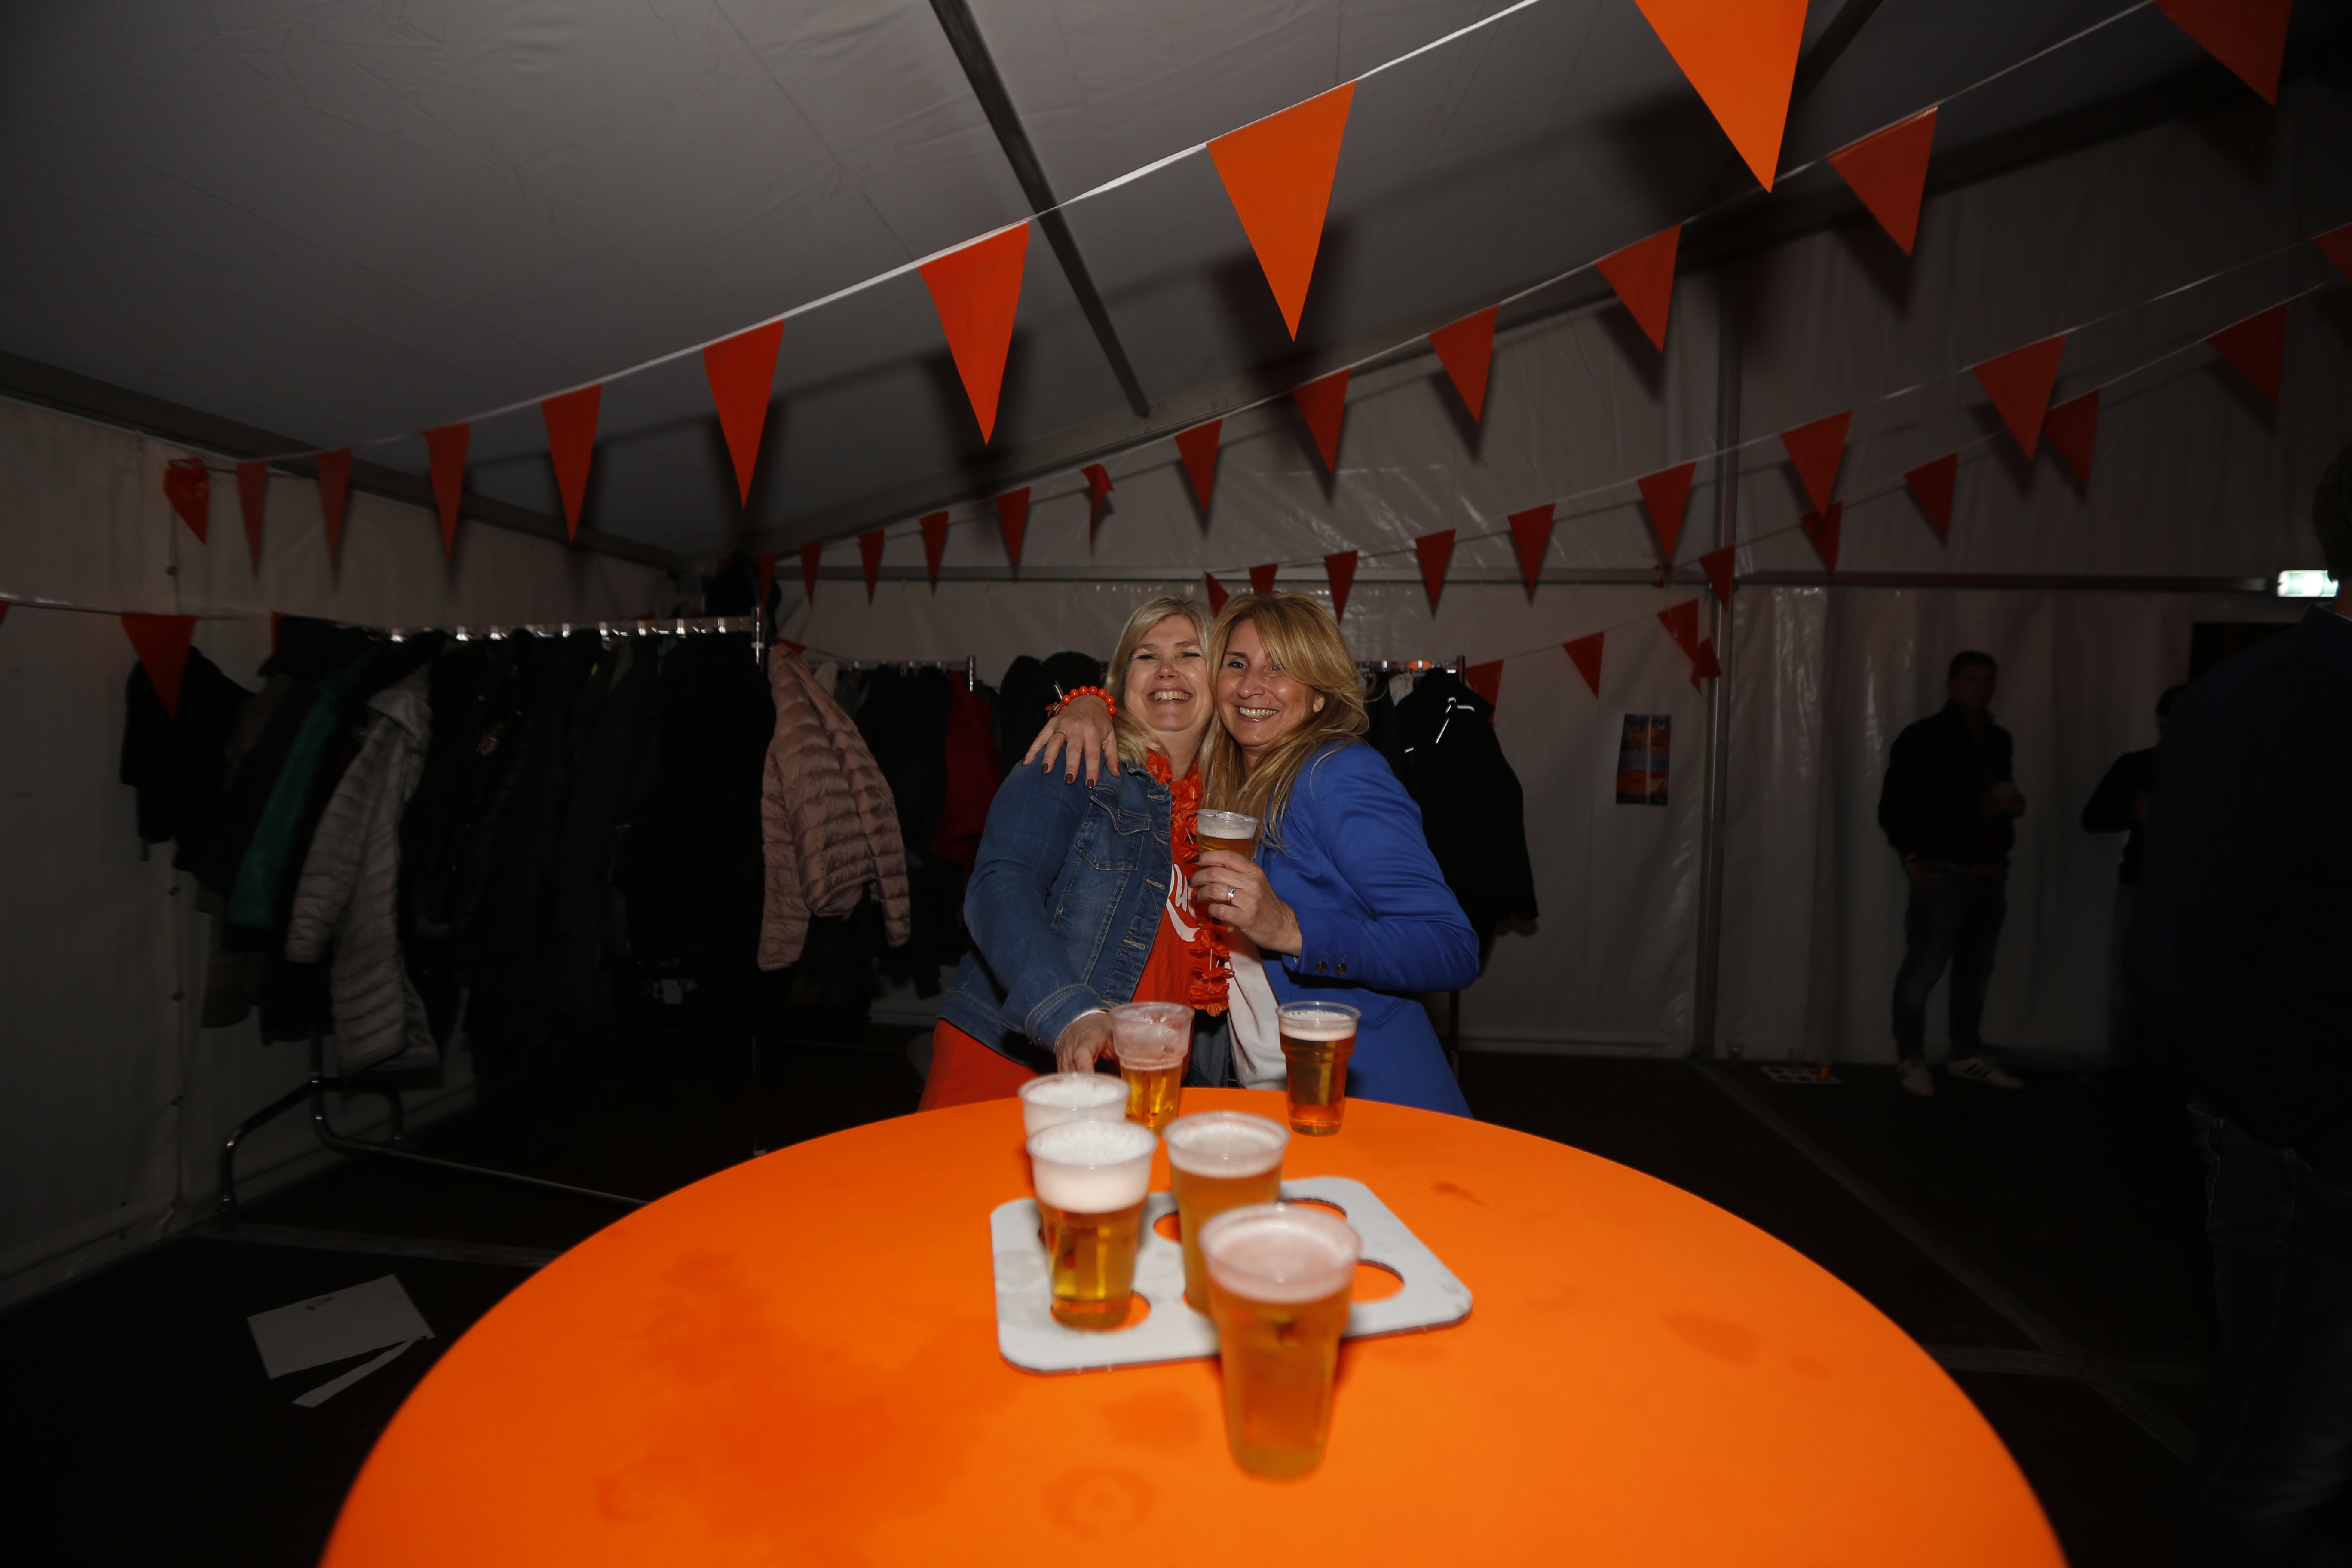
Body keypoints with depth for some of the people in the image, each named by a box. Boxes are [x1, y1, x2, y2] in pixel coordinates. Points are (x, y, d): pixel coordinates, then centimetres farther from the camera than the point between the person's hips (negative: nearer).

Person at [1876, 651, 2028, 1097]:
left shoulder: (1999, 741, 16)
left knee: (1975, 970, 10)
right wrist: (1911, 858, -13)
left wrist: (2014, 803, 7)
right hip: (1944, 871, -6)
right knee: (1923, 968, -5)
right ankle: (1910, 1060, 4)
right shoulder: (1923, 737, -4)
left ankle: (1966, 1056, 22)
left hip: (1991, 872, 6)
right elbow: (1893, 804, -7)